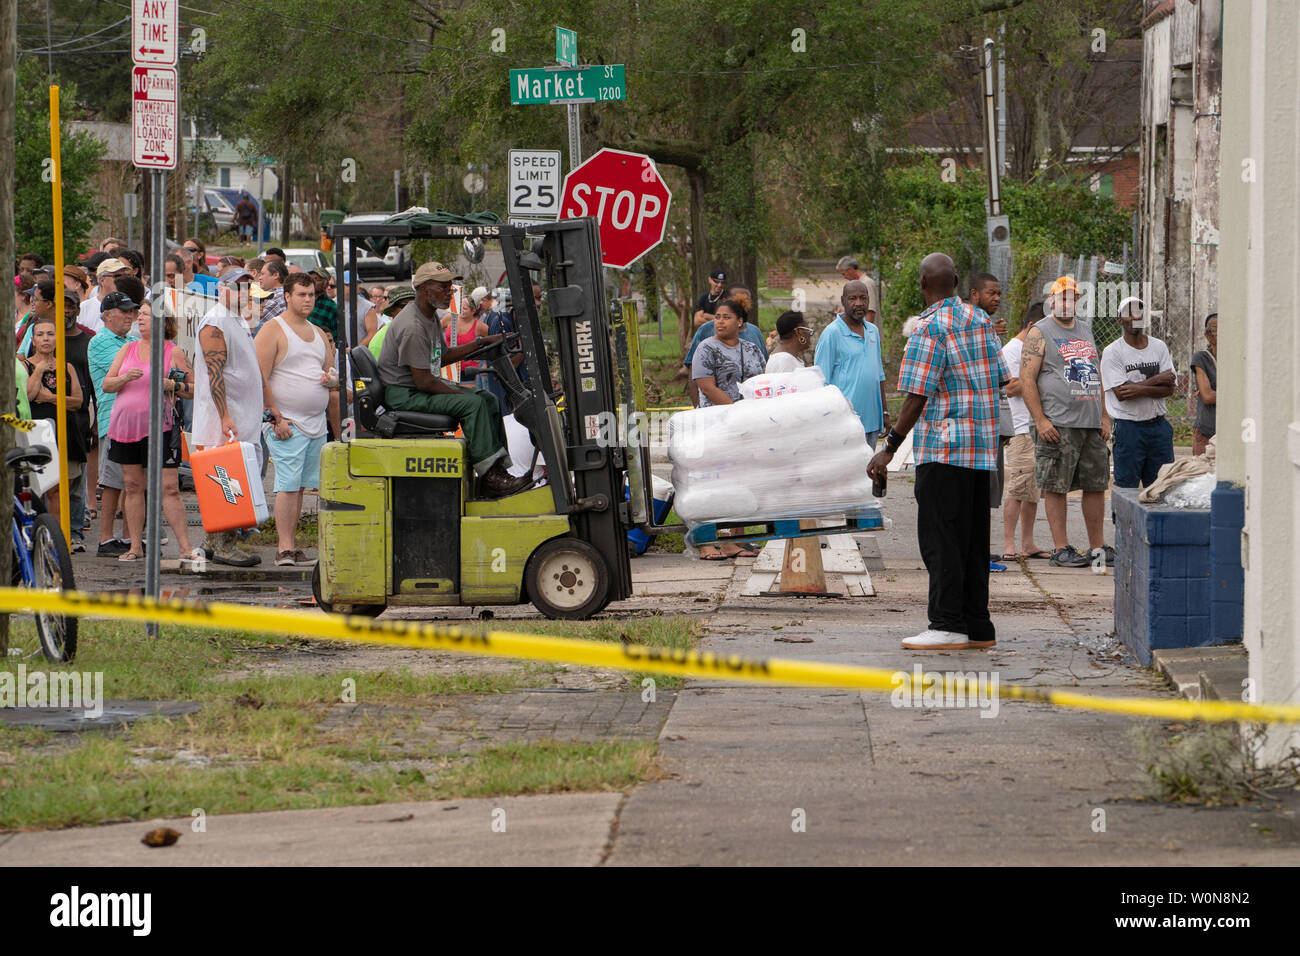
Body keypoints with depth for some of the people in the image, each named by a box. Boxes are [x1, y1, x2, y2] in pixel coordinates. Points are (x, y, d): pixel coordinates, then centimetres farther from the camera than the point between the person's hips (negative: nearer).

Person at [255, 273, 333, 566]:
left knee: (299, 486, 6)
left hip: (316, 422, 7)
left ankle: (291, 545, 10)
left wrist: (332, 378, 1)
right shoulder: (272, 331, -4)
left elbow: (332, 373, 27)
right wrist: (276, 417, -17)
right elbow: (259, 379, -11)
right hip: (286, 422, -7)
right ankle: (285, 548, -13)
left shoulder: (318, 334, 19)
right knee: (288, 484, -12)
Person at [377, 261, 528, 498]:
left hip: (423, 384, 11)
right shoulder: (412, 326, -24)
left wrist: (481, 343, 13)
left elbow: (442, 356, 22)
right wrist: (461, 394, -15)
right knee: (473, 404, -24)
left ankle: (499, 469, 0)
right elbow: (423, 382, -25)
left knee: (489, 400, 3)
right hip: (404, 395, -11)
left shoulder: (431, 316, 10)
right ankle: (489, 477, -22)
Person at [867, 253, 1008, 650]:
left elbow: (918, 397, -16)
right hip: (982, 446, 8)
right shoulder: (978, 320, 11)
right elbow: (1001, 378, 14)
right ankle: (977, 627, 11)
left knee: (940, 538, -5)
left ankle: (948, 625, -8)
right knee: (973, 540, 10)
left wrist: (890, 447, -14)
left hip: (944, 448, -8)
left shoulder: (931, 328, -12)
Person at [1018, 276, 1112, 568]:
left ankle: (1097, 545, 14)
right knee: (1055, 487, -5)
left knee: (1096, 485, 7)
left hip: (1091, 424, 6)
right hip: (1057, 424, -6)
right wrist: (1040, 420, -16)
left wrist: (1104, 416, 15)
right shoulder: (1040, 333, -1)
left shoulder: (1085, 331, 19)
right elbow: (1027, 380, -8)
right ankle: (1061, 548, -2)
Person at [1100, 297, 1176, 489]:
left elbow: (1169, 388, 0)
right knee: (1126, 486, -3)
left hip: (1159, 426, 4)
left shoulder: (1159, 347, 8)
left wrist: (1141, 390, -17)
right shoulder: (1112, 352, -4)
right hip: (1128, 428, -4)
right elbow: (1120, 393, -14)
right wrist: (1156, 380, -9)